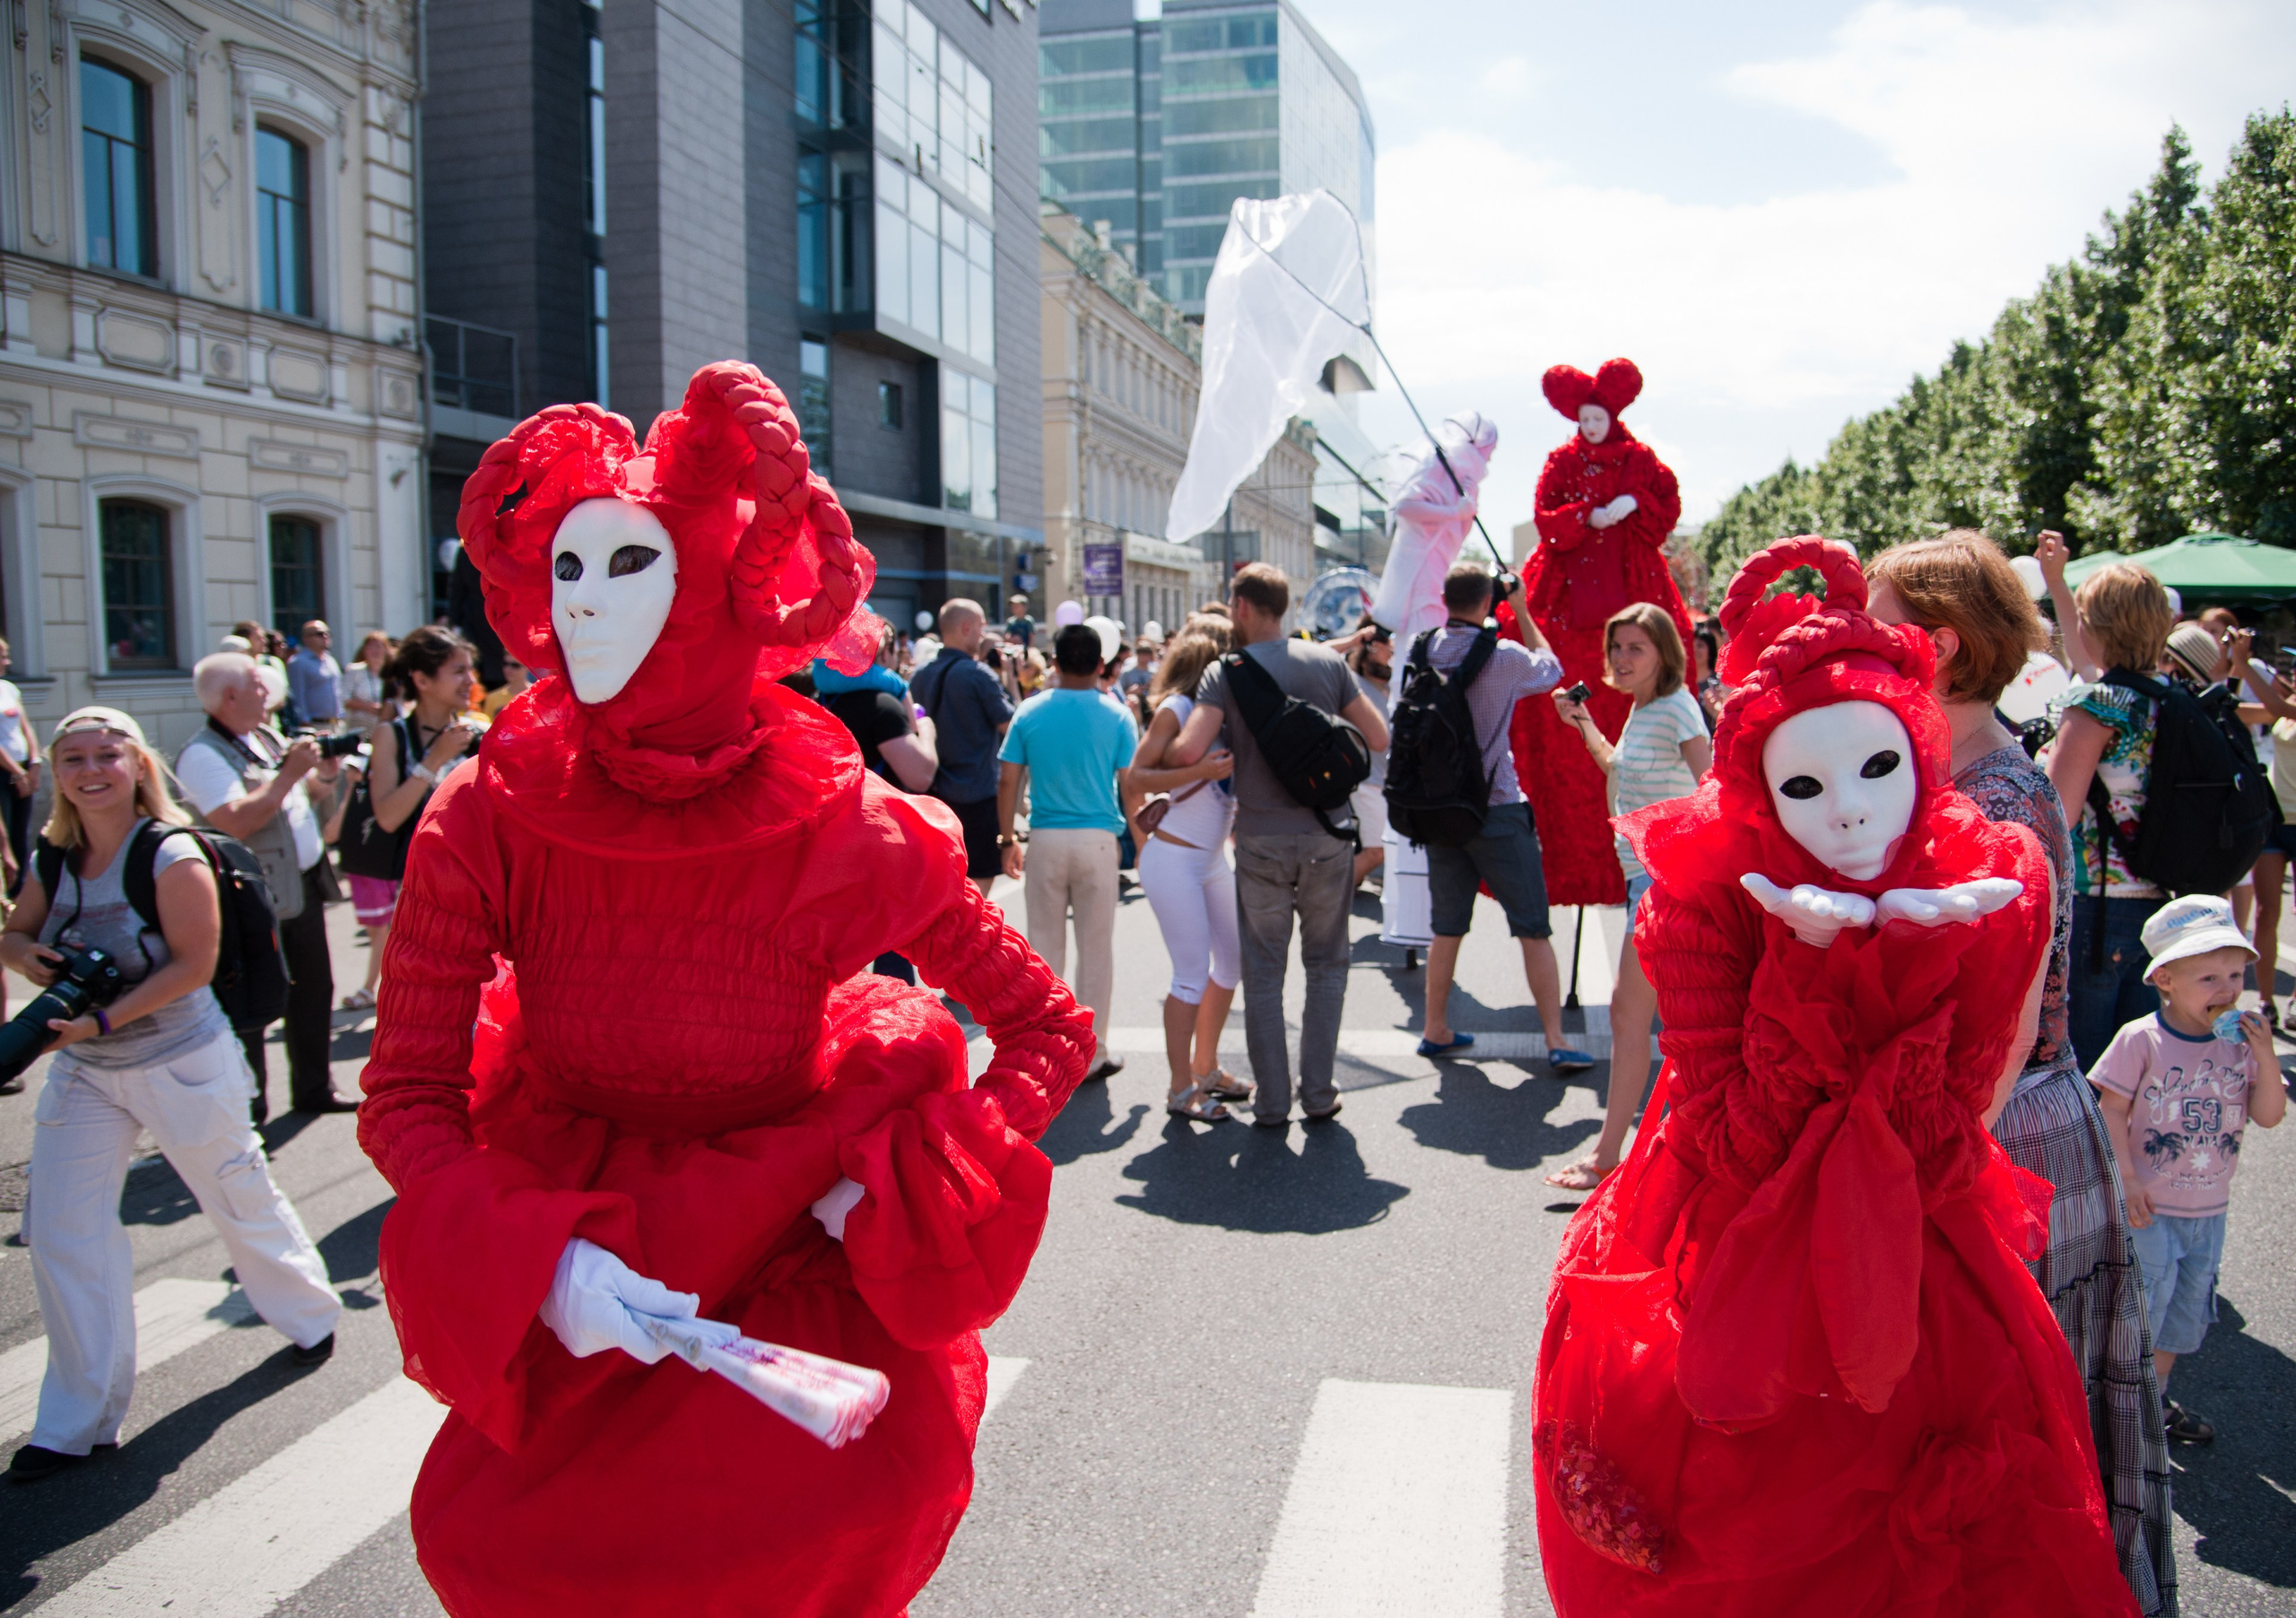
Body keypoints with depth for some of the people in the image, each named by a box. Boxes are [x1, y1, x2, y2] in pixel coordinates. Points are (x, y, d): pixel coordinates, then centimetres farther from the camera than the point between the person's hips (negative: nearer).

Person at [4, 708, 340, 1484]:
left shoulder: (170, 854, -17)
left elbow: (193, 964, -21)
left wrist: (101, 1020, -27)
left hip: (180, 1063, -5)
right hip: (83, 1070, 6)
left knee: (240, 1200, 11)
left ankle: (311, 1315, 40)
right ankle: (79, 1421, 14)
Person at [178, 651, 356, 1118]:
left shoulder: (268, 737, 11)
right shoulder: (203, 755, -16)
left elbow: (302, 794, 24)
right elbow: (236, 822, -28)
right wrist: (290, 773, -22)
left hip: (303, 885, 9)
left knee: (313, 991, 17)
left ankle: (313, 1088, 30)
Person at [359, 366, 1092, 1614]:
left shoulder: (843, 831, -18)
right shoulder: (486, 823, -16)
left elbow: (1051, 1028, -9)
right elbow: (404, 1099, -11)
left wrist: (900, 1185, -20)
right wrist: (539, 1265, -27)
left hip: (798, 1249, -1)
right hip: (571, 1270, 2)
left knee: (886, 1461, -18)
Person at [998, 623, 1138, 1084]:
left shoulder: (1029, 713, 0)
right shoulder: (1115, 716, -2)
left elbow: (1007, 781, -1)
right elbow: (1130, 786, -2)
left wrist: (1008, 840, 9)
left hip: (1045, 839, 1)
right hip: (1097, 839, -1)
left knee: (1044, 947, 11)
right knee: (1095, 948, 7)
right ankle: (1091, 1054, 12)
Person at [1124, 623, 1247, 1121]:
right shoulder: (1176, 708, -12)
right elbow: (1137, 778, -19)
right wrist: (1201, 770, -29)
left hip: (1214, 858, 8)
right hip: (1174, 859, -8)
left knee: (1233, 961, 14)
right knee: (1193, 974, -5)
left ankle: (1205, 1067, 29)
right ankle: (1181, 1090, 6)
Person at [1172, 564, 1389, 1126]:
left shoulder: (1227, 671, -6)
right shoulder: (1327, 662, 2)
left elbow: (1189, 750, -18)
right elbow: (1379, 738, 5)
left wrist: (1151, 766, 3)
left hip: (1261, 841, -2)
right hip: (1327, 837, 2)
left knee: (1263, 973, 10)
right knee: (1326, 966, 15)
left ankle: (1272, 1102, 15)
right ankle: (1318, 1094, 17)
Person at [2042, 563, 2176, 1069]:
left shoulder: (2095, 704, -14)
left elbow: (2056, 815, -17)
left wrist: (2046, 759, -3)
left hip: (2094, 908, -7)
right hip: (2160, 906, 7)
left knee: (2080, 1062, 2)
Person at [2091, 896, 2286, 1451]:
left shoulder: (2241, 1043, -1)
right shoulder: (2141, 1040, -15)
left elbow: (2269, 1116, -4)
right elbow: (2111, 1110, -14)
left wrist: (2266, 1058, -18)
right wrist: (2126, 1181, -18)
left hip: (2209, 1210, 6)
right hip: (2150, 1207, -6)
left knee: (2186, 1308, 18)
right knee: (2141, 1304, -4)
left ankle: (2155, 1399, 35)